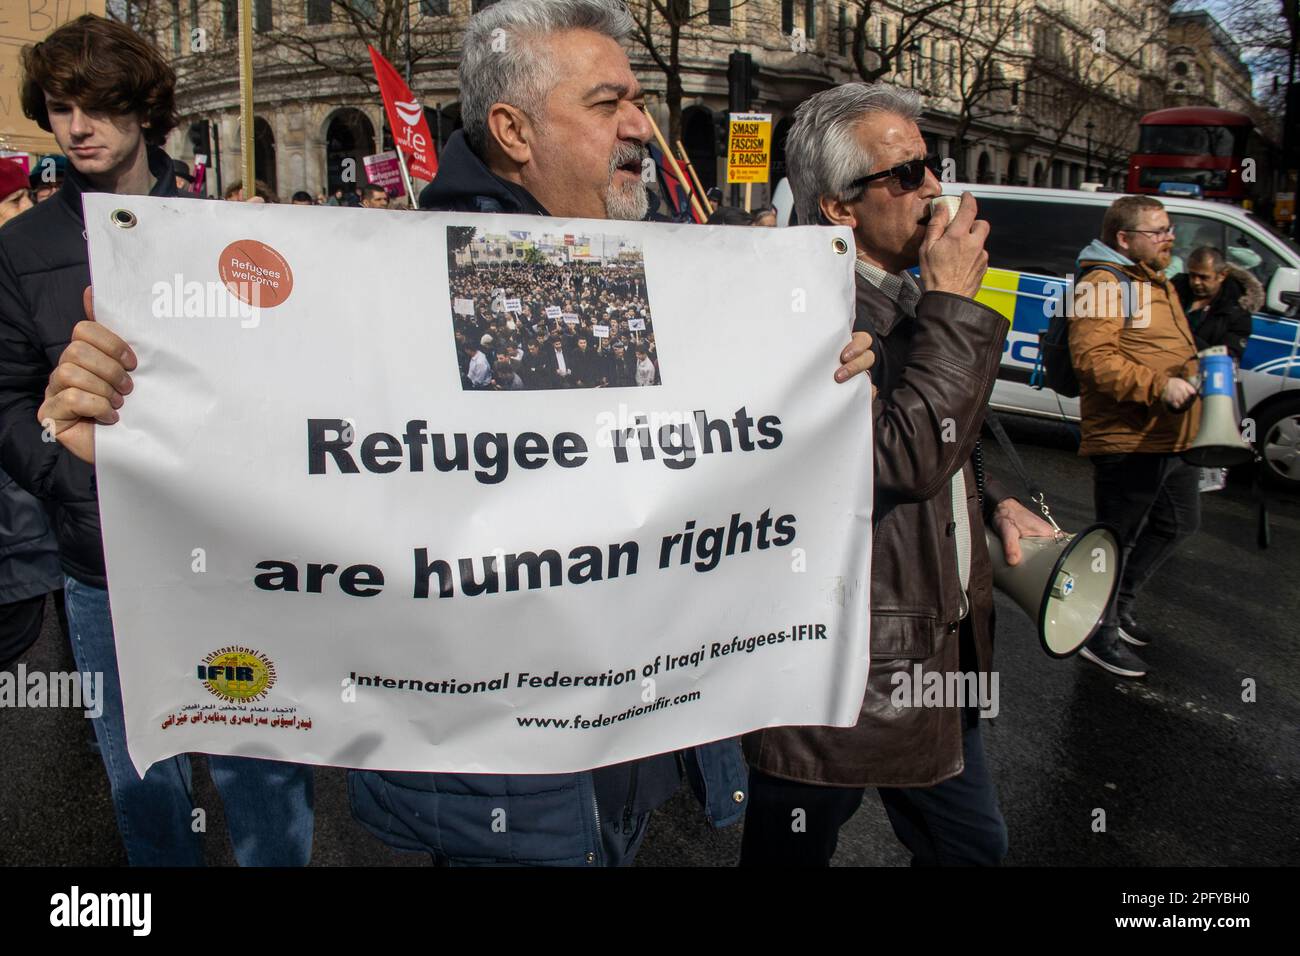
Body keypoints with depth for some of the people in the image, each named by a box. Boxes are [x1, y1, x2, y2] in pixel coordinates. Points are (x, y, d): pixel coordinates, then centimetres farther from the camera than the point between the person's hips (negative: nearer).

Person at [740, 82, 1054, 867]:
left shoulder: (908, 297, 11)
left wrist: (996, 503, 7)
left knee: (974, 845, 24)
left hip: (944, 648, 9)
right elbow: (907, 456, -31)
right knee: (794, 851, 13)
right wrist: (950, 302, -22)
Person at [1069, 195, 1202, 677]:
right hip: (1127, 442, -10)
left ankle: (1122, 602, 37)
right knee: (1117, 537, 0)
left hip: (1174, 438, 10)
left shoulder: (1158, 283, 19)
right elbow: (1093, 358, -26)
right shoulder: (1104, 284, -14)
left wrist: (1197, 376, 18)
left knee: (1178, 523, 22)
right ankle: (1101, 636, 14)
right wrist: (1157, 386, -31)